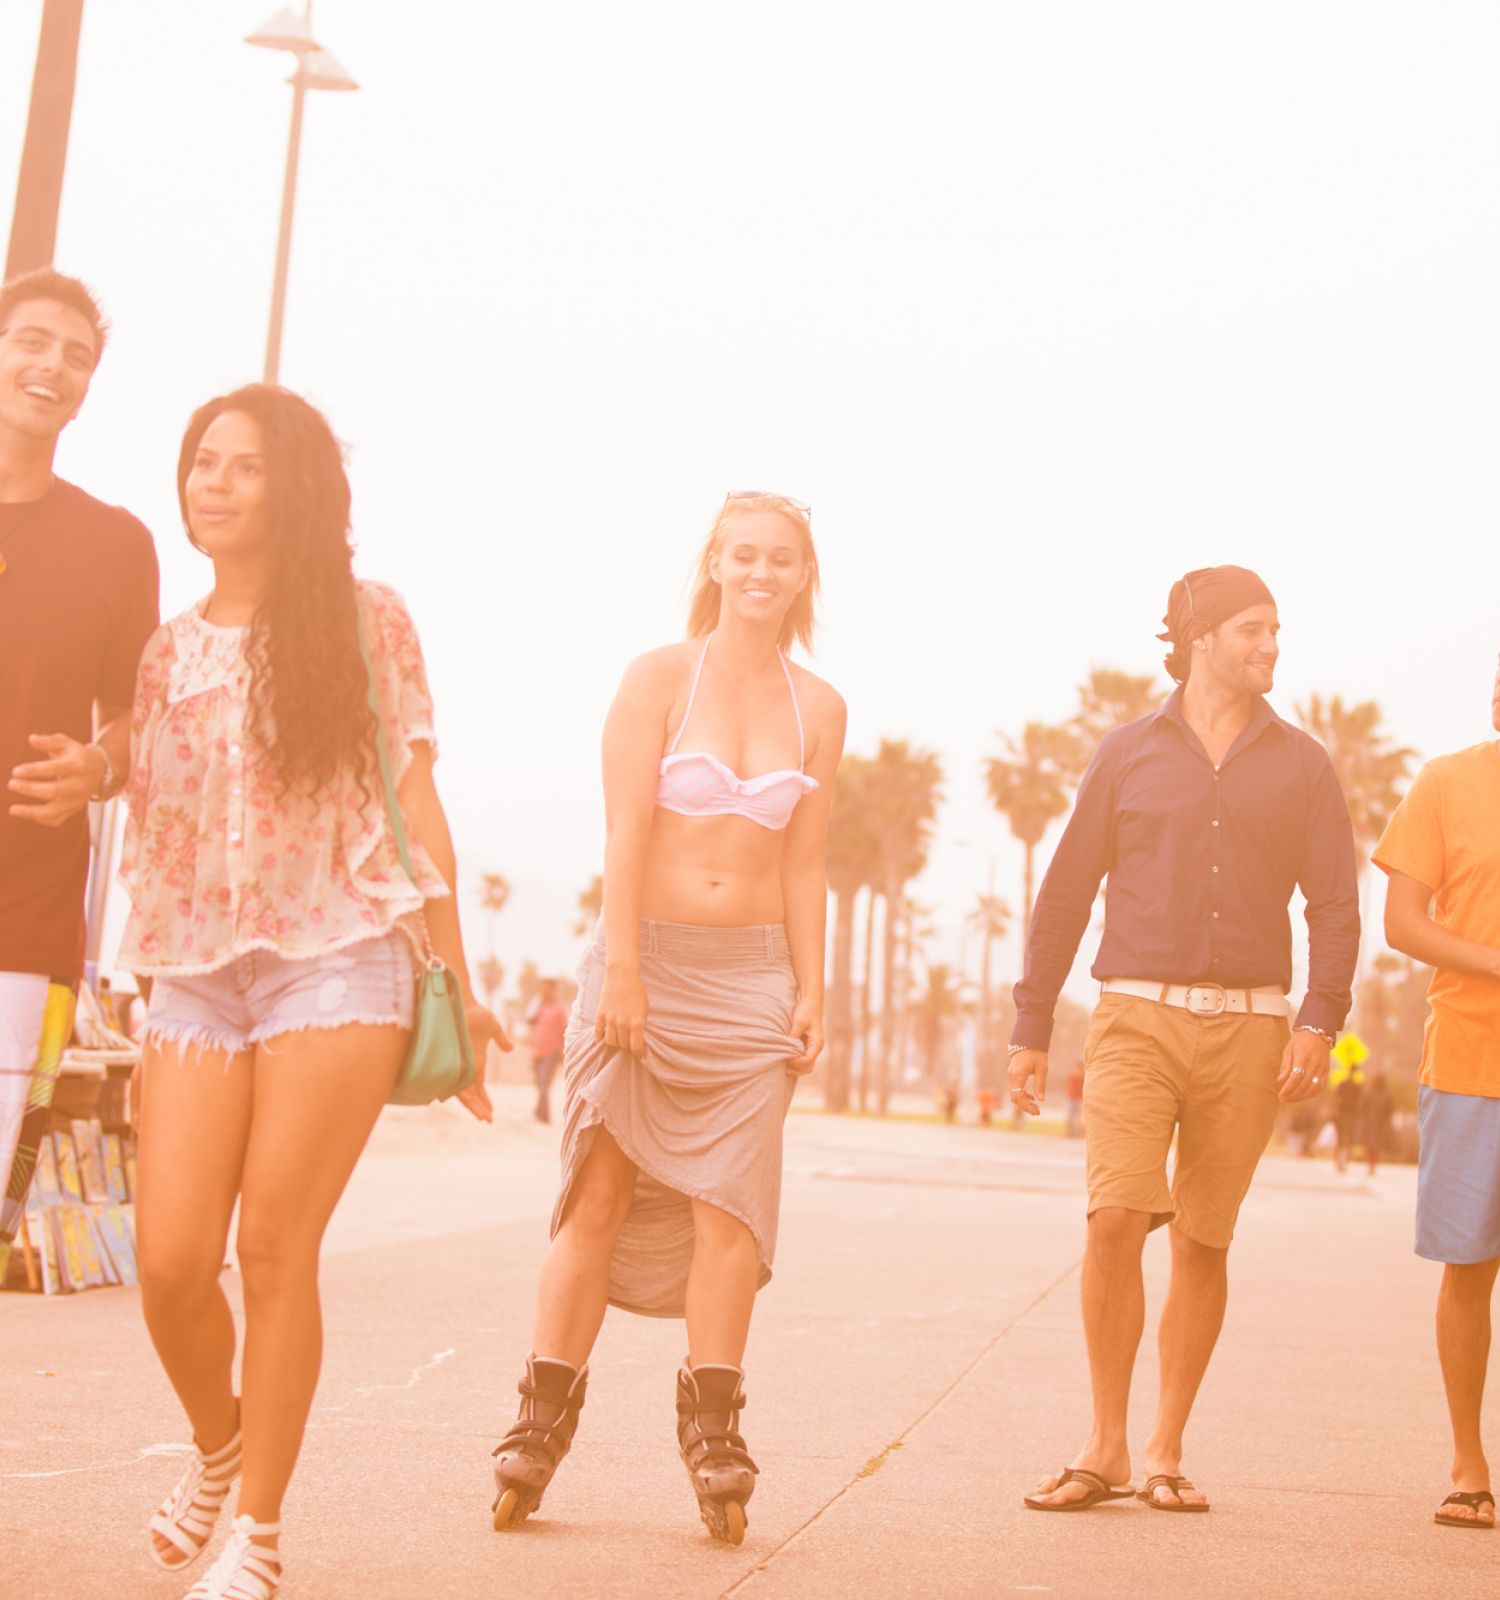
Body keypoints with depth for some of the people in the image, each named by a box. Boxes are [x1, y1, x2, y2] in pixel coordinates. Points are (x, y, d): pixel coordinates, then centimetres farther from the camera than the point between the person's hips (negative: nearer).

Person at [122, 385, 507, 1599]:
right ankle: (218, 1444, 26)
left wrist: (454, 981, 3)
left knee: (276, 1251, -6)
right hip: (196, 973, 3)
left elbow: (414, 802, 5)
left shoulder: (365, 622, 5)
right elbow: (146, 829, 17)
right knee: (171, 1261, -6)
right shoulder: (166, 653, 14)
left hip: (340, 960, -3)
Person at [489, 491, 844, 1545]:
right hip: (648, 960, -2)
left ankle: (713, 1434, 4)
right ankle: (543, 1421, 5)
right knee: (600, 1196, -2)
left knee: (727, 1202, -3)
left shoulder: (818, 709, 9)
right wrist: (622, 967, -14)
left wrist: (810, 992, 4)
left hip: (752, 976, 2)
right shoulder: (660, 678, 0)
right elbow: (627, 829, -7)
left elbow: (805, 863, 10)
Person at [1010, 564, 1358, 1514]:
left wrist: (1321, 1020, -8)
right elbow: (1066, 894, 10)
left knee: (1204, 1242, 4)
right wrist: (1031, 1030, 8)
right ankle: (1106, 1450, -4)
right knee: (1116, 1215, -16)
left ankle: (1166, 1454, 16)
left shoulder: (1302, 766, 10)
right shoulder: (1130, 754, 8)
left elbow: (1336, 905, 8)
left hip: (1247, 1027, 1)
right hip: (1138, 1016, -1)